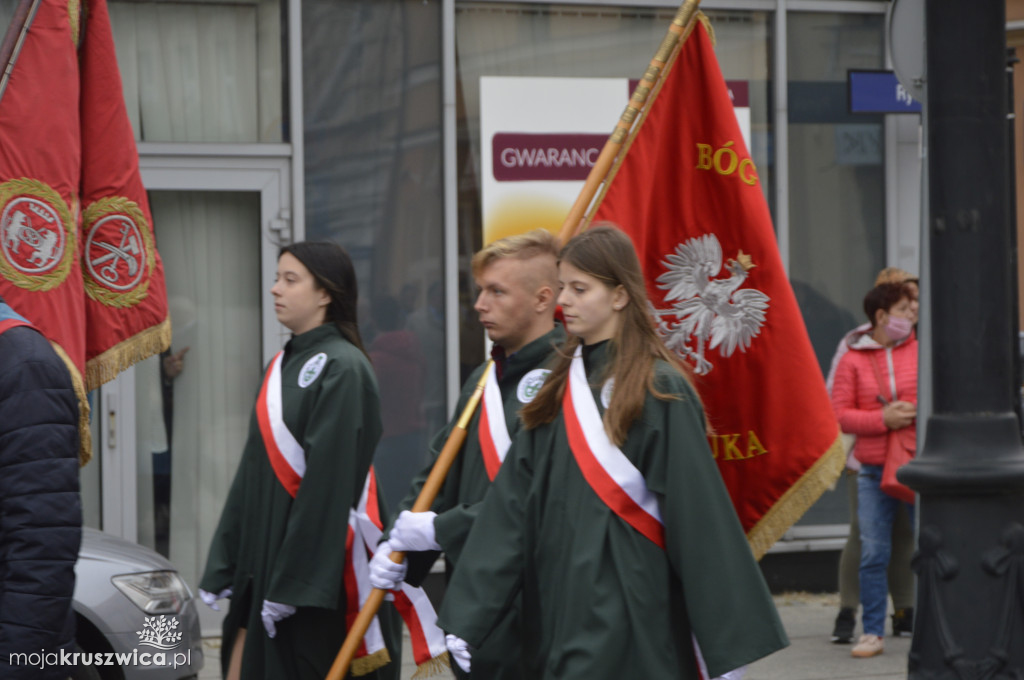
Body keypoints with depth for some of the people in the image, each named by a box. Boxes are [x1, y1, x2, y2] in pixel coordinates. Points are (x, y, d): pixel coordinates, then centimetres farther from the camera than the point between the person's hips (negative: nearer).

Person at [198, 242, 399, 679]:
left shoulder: (342, 368, -11)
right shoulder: (284, 365, 16)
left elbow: (329, 481, -18)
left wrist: (289, 584, -20)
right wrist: (223, 569, 13)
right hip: (264, 559, 8)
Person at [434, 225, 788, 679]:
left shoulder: (659, 391, -9)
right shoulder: (560, 388, 11)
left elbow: (698, 513, -11)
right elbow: (512, 502, 7)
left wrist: (724, 642, -13)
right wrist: (468, 618, 2)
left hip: (627, 609, -7)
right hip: (559, 602, 7)